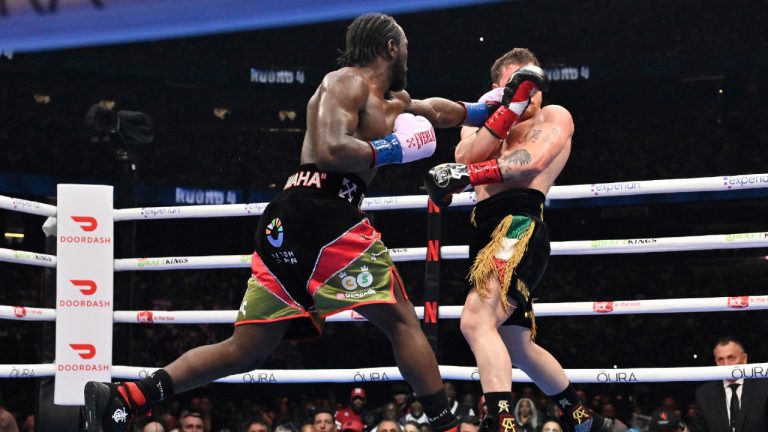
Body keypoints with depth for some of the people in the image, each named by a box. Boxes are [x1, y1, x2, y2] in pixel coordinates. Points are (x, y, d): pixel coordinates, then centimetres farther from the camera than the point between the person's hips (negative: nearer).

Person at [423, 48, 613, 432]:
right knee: (516, 347, 17)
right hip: (486, 228, 8)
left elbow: (533, 160, -10)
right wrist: (508, 108, -8)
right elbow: (467, 157, 2)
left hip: (519, 222, -8)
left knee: (476, 321, -29)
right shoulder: (485, 124, 26)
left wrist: (464, 174, -19)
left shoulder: (554, 116, 11)